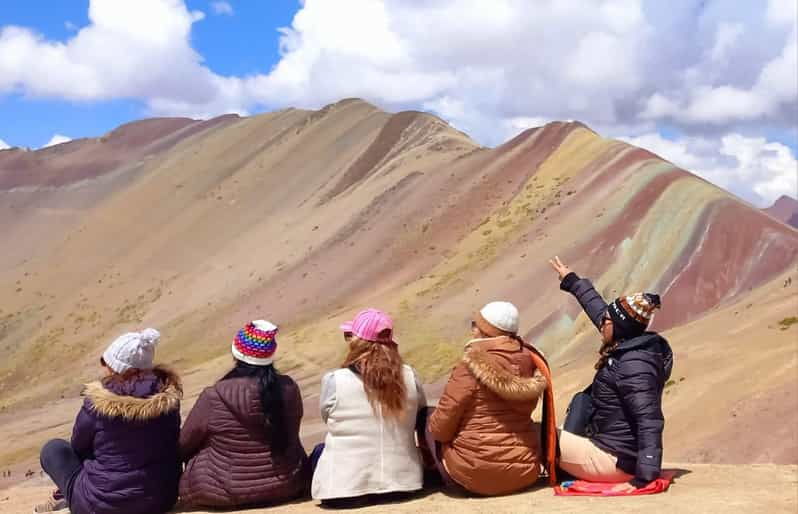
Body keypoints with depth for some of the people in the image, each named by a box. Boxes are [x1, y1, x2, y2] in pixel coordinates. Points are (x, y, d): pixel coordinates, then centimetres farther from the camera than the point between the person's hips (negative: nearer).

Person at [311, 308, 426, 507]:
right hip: (401, 482, 3)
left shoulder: (335, 380, -15)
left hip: (345, 490, -3)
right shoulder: (409, 376, -7)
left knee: (318, 451, 29)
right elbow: (421, 413, 10)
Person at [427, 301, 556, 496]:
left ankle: (455, 480, 17)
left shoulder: (471, 365, -16)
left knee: (429, 422, 17)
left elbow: (442, 424, -10)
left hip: (475, 476, -5)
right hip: (525, 474, 5)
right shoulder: (529, 360, -1)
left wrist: (434, 429, 10)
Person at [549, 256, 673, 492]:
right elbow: (598, 309, 16)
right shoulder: (632, 346, 3)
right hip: (620, 454, 10)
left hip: (614, 461, -10)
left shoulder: (633, 367, -25)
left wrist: (645, 477, -34)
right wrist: (571, 280, 28)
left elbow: (650, 423, -30)